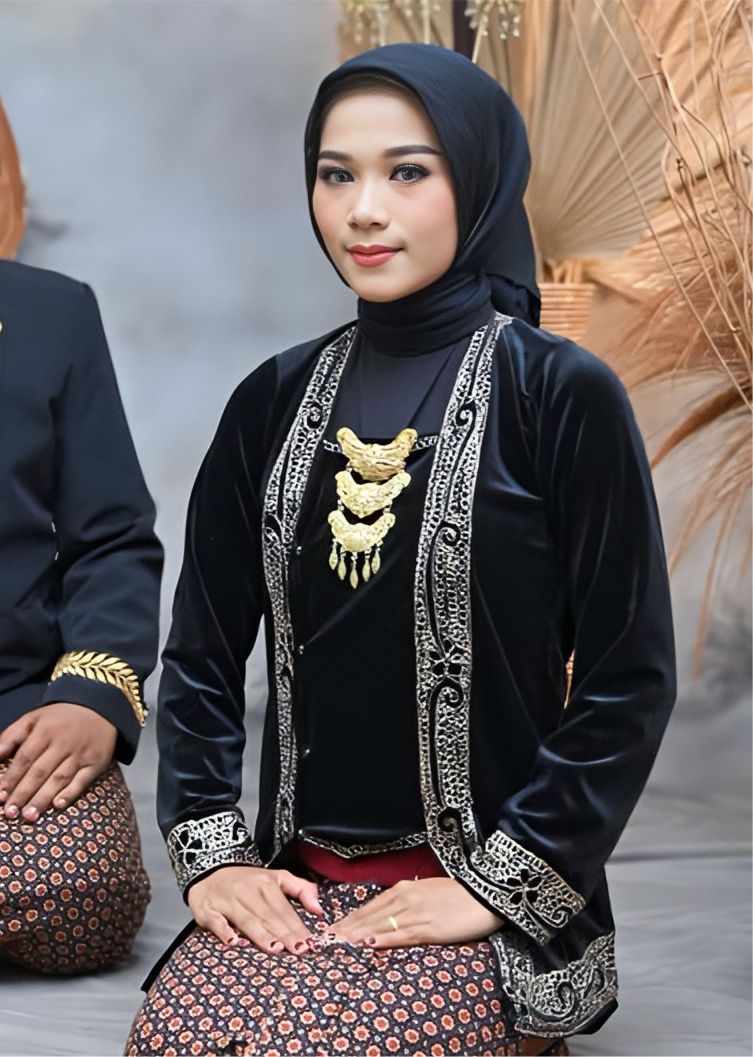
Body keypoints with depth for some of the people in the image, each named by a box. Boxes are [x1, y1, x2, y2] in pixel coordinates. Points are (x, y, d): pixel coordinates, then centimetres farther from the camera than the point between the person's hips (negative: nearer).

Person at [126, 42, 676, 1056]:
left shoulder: (564, 395, -5)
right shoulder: (276, 401, 8)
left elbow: (630, 679, -6)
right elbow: (202, 649, 11)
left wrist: (499, 879, -11)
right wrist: (211, 850, 0)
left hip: (493, 898, -3)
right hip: (301, 883, 4)